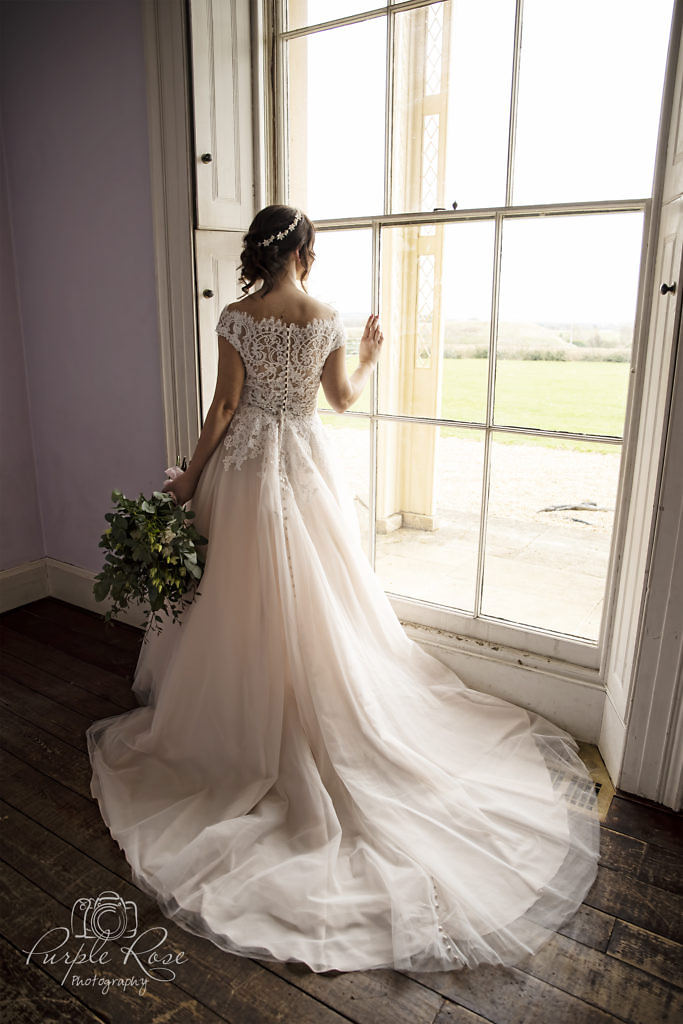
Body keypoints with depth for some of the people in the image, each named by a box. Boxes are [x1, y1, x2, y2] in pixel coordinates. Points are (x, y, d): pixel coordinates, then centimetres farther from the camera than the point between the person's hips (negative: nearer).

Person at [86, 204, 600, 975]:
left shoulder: (236, 318, -7)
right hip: (306, 465, 1)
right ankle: (318, 720, 25)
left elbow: (225, 406, -8)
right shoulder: (325, 321, -3)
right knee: (318, 598, 12)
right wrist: (371, 355, 26)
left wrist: (190, 475, 1)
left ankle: (241, 718, 26)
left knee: (244, 598, 11)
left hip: (246, 465, -1)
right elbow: (343, 397, 7)